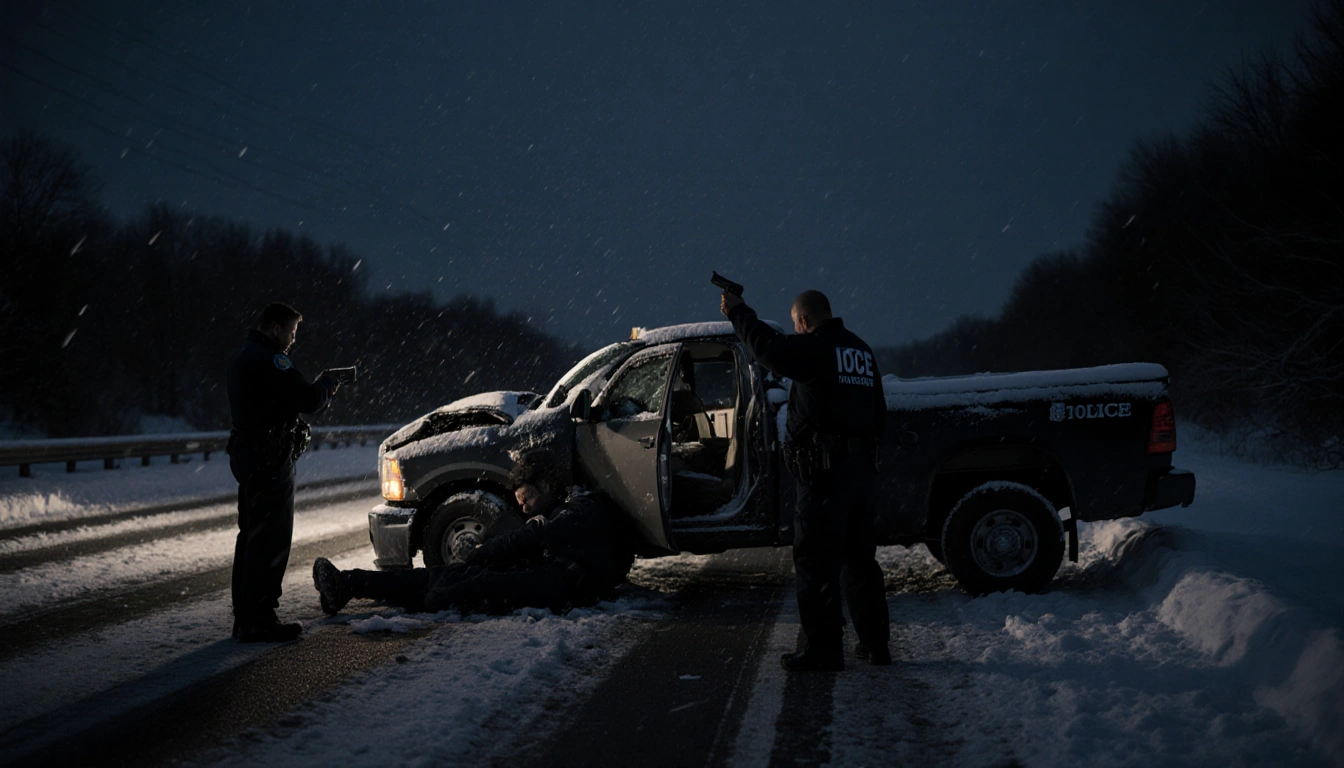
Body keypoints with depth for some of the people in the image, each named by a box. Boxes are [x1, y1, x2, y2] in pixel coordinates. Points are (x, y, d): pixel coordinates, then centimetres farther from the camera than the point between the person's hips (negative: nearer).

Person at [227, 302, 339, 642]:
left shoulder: (242, 357, 17)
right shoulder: (270, 359, -16)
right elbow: (308, 400, -20)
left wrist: (316, 387, 7)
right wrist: (327, 384, -1)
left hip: (246, 457, 11)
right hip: (270, 460, -11)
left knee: (251, 537, 16)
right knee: (270, 541, -7)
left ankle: (244, 616, 21)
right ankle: (259, 621, -7)